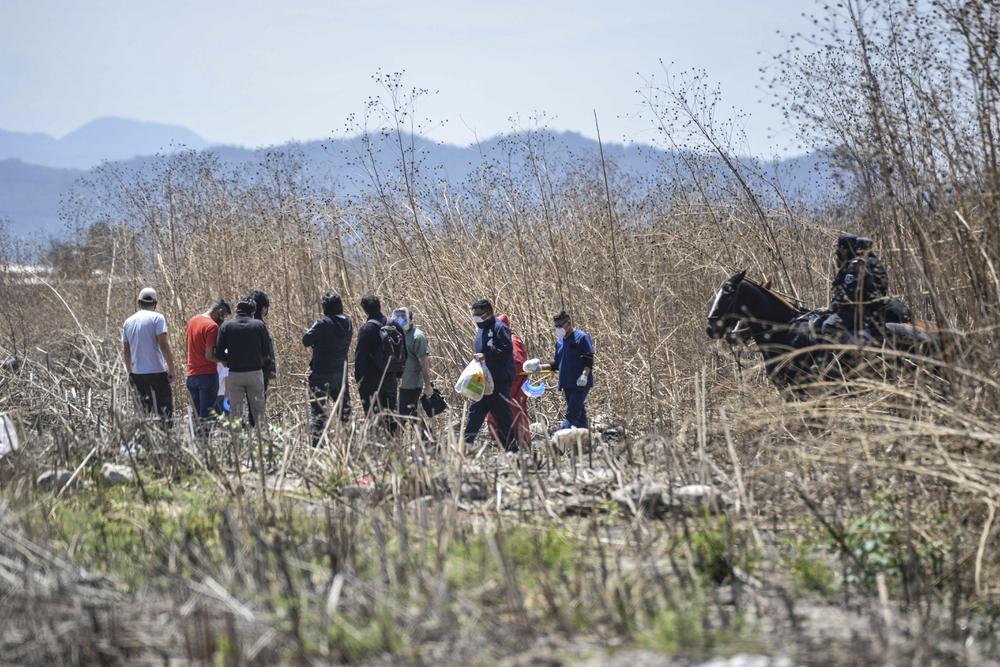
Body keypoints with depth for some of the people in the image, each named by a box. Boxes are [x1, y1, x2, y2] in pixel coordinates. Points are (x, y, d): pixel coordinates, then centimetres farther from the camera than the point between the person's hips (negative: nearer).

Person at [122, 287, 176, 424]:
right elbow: (163, 345, -13)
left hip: (137, 373, 6)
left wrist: (130, 372, 25)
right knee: (164, 409, -5)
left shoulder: (128, 322, 12)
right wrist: (171, 369, -8)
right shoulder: (157, 318, -6)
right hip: (156, 371, -6)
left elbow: (125, 351, 16)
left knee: (144, 411, 12)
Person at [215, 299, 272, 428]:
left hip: (235, 374, 0)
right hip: (255, 372, 0)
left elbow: (219, 353, -3)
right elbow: (267, 351, -1)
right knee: (259, 410, 5)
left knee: (236, 412, 5)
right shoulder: (259, 325, -1)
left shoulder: (226, 326, 0)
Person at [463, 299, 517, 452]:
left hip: (499, 381, -9)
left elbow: (507, 349, -22)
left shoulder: (499, 328, -12)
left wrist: (485, 356, -23)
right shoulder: (482, 329, 18)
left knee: (503, 416, -4)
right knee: (475, 412, 7)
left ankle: (511, 448, 3)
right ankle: (466, 445, 9)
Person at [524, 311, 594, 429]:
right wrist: (541, 367, 11)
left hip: (580, 385, -8)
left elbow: (589, 360, -12)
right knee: (579, 415, 10)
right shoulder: (559, 341, 17)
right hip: (567, 385, 8)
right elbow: (558, 365, 23)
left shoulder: (581, 337, -7)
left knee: (571, 415, -14)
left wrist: (584, 375, -25)